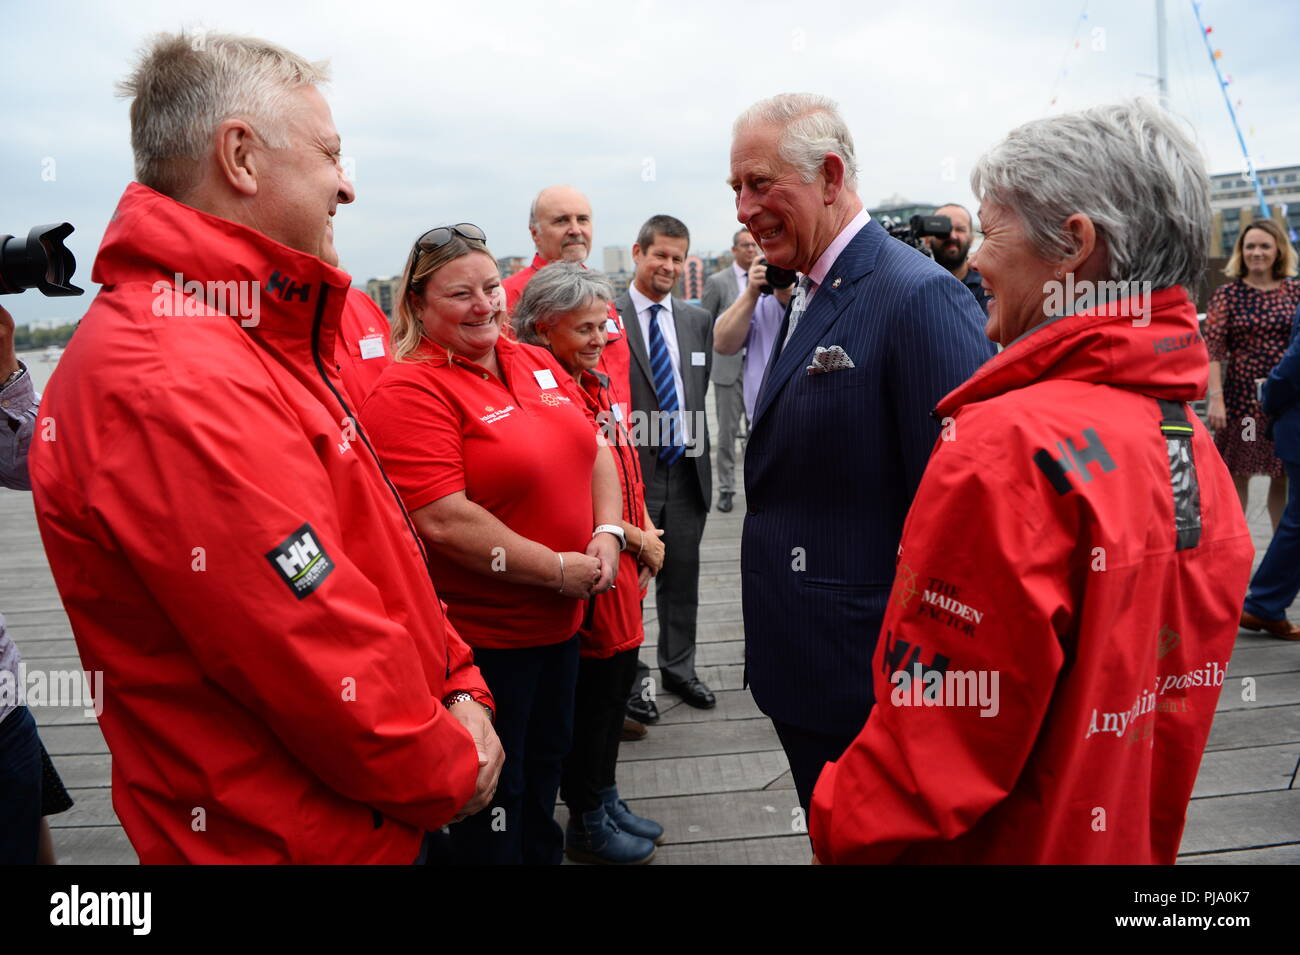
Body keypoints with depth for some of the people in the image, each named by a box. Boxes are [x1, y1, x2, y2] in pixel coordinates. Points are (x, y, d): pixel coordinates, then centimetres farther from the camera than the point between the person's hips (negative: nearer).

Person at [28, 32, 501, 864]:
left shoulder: (256, 342, 6)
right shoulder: (175, 387, -28)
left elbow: (378, 554, 9)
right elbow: (330, 681, -28)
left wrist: (459, 689, 1)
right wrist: (453, 773, -11)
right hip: (290, 835, -9)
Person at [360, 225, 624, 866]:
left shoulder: (537, 365, 5)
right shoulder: (410, 391, -19)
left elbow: (595, 453, 10)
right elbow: (443, 521, -26)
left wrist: (608, 534, -7)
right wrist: (558, 569, -20)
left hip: (560, 621, 8)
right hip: (477, 637, -7)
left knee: (545, 765, 25)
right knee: (490, 800, 11)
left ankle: (545, 855, 46)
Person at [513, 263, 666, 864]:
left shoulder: (596, 384, 9)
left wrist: (645, 529, 3)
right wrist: (637, 540, -12)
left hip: (623, 564, 9)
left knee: (618, 681, 19)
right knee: (592, 692, 6)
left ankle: (605, 800, 38)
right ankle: (586, 824, 27)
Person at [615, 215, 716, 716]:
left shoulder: (698, 319, 10)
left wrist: (695, 447, 10)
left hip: (685, 469, 5)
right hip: (632, 471, -5)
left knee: (682, 576, 15)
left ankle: (679, 666, 32)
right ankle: (631, 675, 24)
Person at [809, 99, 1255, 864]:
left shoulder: (1011, 443, -28)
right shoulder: (1195, 448, -3)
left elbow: (934, 740, -25)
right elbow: (1179, 706, 8)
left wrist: (837, 826, -9)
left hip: (1006, 847, -7)